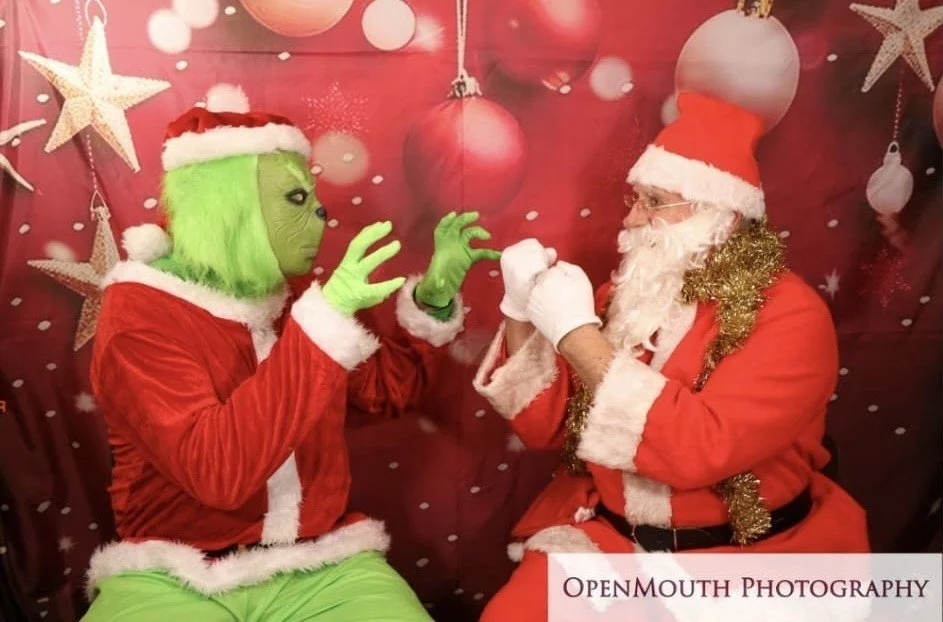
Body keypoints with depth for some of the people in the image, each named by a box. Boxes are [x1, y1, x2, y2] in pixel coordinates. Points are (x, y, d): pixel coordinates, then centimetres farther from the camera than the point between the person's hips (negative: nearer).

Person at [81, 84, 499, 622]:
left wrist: (435, 294, 1)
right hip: (175, 578, -3)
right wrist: (326, 319, -30)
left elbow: (391, 391, 15)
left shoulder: (291, 299, 5)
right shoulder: (138, 316, -12)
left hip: (319, 564, 4)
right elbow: (216, 472, -26)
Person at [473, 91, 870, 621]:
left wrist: (576, 333, -24)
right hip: (603, 533, 4)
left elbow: (700, 449, -25)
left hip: (739, 556, -3)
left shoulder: (790, 315, -11)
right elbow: (545, 427, 4)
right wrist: (523, 314, -10)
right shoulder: (628, 291, 4)